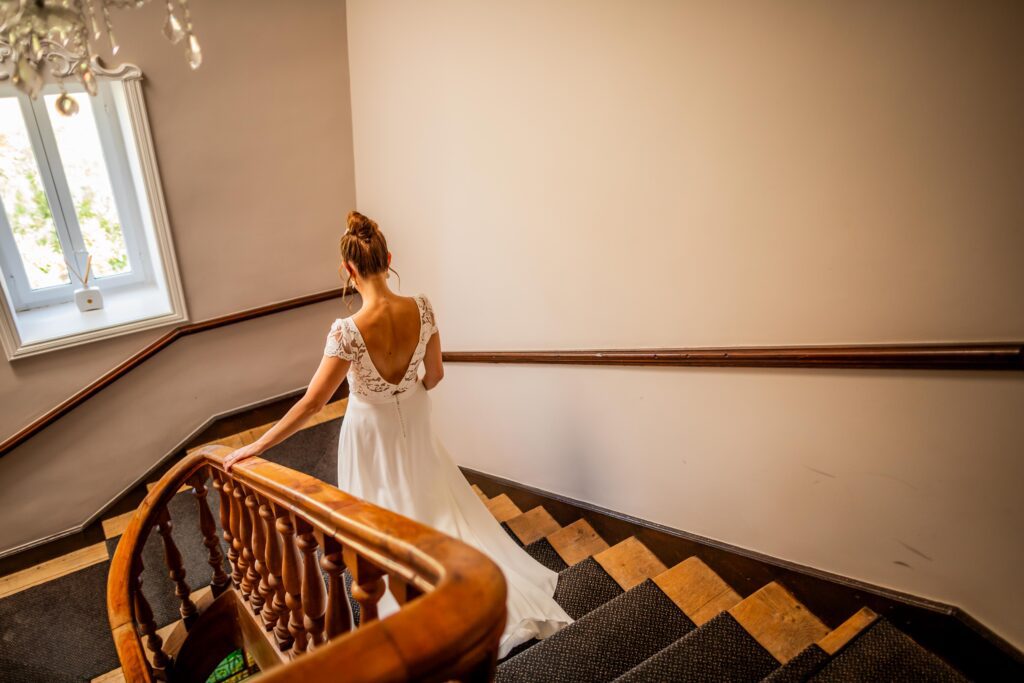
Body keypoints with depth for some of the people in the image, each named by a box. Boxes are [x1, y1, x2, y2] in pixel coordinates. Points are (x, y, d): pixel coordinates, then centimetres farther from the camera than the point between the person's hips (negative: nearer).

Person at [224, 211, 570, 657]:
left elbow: (312, 404, -26)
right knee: (437, 507, 25)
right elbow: (435, 374, -6)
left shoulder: (348, 331, -32)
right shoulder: (422, 309, -19)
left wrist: (255, 447, -15)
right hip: (414, 428, 4)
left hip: (371, 435, -4)